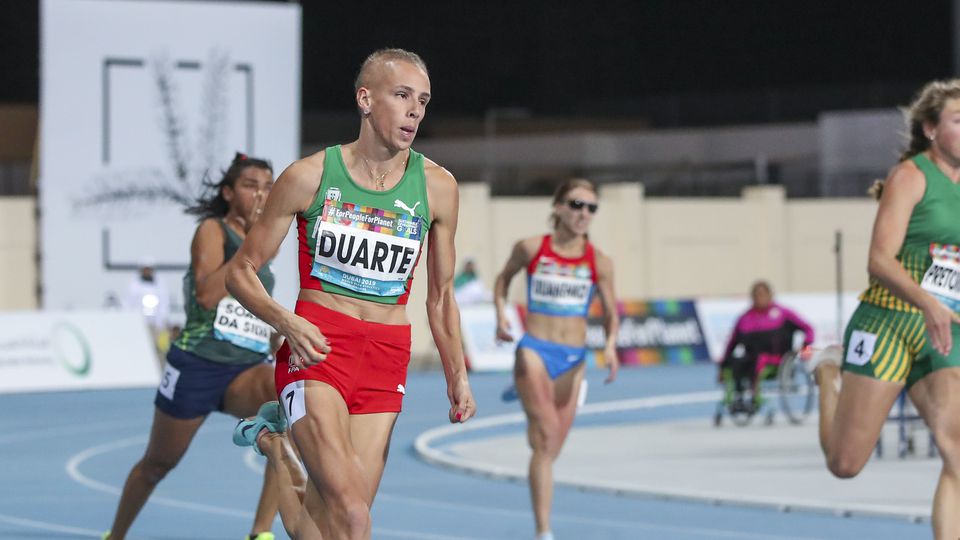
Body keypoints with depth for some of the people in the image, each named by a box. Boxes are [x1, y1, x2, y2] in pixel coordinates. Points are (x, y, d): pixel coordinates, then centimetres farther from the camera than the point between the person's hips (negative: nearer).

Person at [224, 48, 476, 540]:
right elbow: (241, 270, 4)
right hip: (316, 349, -3)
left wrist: (457, 375, 11)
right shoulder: (310, 176, -3)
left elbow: (440, 296, 17)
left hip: (387, 359, 3)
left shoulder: (437, 188, 5)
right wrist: (286, 322, -13)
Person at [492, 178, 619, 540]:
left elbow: (610, 311, 7)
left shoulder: (599, 263, 1)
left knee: (551, 449, 10)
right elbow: (504, 278, 16)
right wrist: (501, 315, 0)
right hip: (534, 351, -3)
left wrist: (610, 345, -12)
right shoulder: (531, 249, -2)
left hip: (572, 360, 3)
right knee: (547, 434, -21)